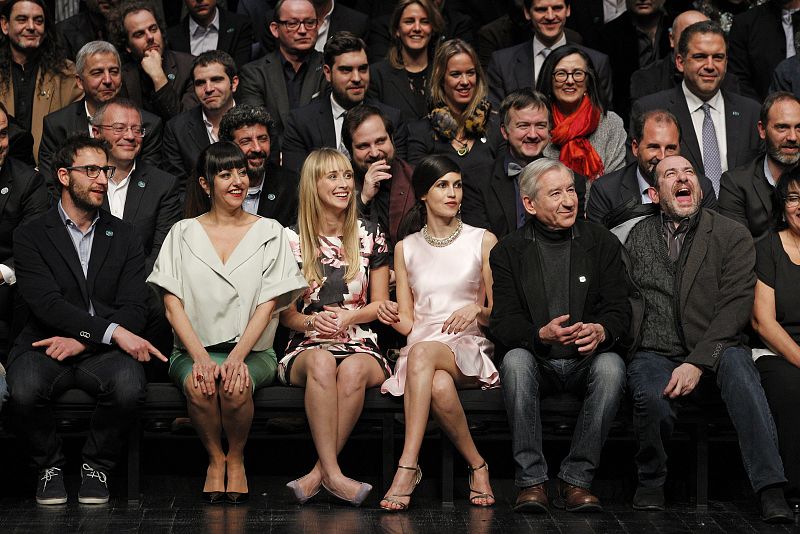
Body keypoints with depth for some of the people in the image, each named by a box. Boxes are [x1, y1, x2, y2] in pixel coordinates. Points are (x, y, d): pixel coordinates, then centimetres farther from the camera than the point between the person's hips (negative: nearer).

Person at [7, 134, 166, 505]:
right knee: (25, 389, -34)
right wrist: (113, 332, -21)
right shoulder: (31, 236, 6)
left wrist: (81, 340, -13)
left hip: (105, 351, 1)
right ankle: (49, 465, -3)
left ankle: (97, 466, -4)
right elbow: (47, 303, -9)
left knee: (129, 387, -32)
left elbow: (134, 308, 4)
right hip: (45, 347, -1)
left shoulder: (123, 236, 14)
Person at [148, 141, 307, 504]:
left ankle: (236, 458, -6)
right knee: (198, 384, -34)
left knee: (235, 384, -34)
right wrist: (200, 357, -16)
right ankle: (215, 458, -7)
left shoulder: (269, 233, 8)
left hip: (252, 350, 0)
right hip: (194, 349, 0)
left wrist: (236, 357, -17)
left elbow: (267, 305, -1)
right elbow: (173, 306, 0)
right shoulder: (183, 233, 9)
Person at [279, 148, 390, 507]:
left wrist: (349, 317, -7)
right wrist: (312, 322, -11)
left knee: (353, 370, -37)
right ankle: (333, 473, -43)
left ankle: (320, 473, -34)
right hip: (308, 346, 0)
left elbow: (379, 304, 14)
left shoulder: (370, 236, 11)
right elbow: (283, 311, 10)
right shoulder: (292, 239, 8)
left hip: (360, 346, 1)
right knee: (322, 363, -38)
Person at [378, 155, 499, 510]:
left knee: (423, 352, -40)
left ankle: (407, 468, -45)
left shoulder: (483, 241, 11)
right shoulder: (406, 248, 17)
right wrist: (394, 318, -8)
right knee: (439, 385, -39)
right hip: (420, 347, 2)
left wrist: (478, 310, -11)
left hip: (470, 350, -2)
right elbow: (408, 323, 16)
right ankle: (477, 466, -27)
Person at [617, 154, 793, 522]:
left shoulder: (733, 236, 5)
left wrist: (697, 362, -16)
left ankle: (770, 491, -41)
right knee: (653, 400, -34)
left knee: (735, 360, -36)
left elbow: (735, 307, -5)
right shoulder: (632, 236, 12)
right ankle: (651, 484, -4)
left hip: (713, 351, 0)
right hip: (654, 354, 1)